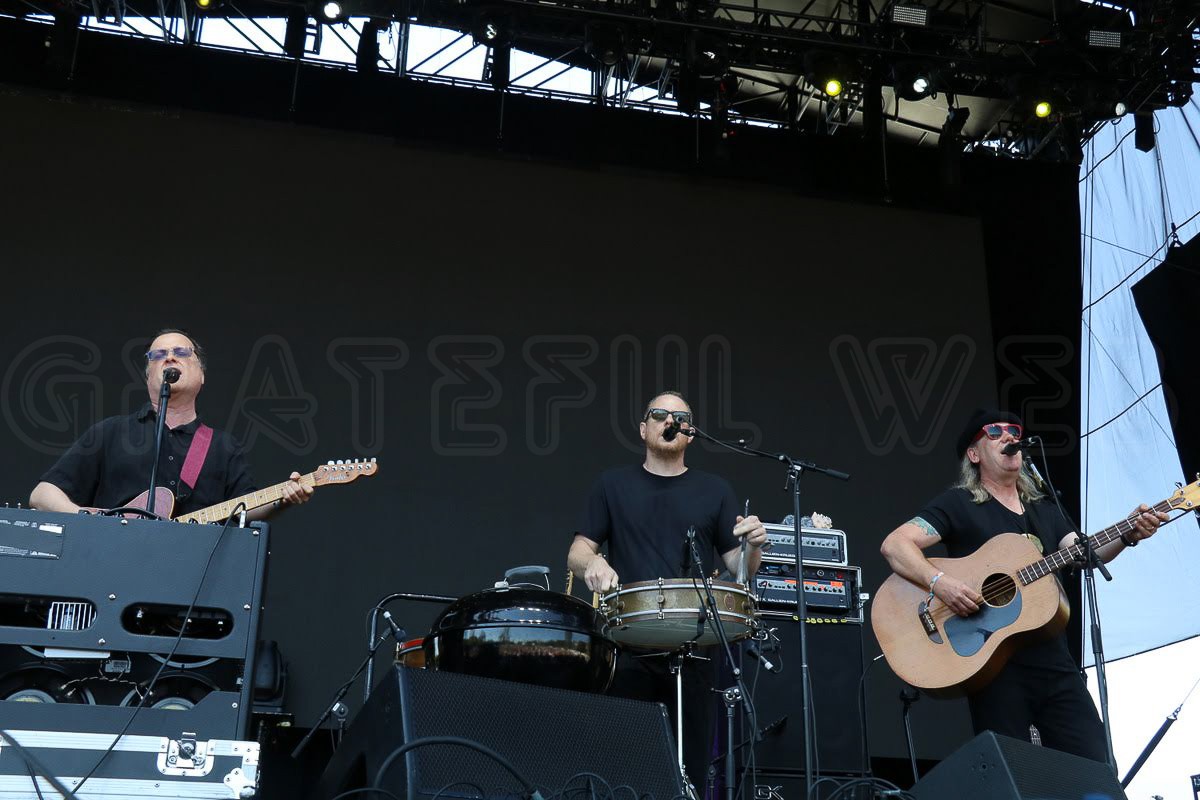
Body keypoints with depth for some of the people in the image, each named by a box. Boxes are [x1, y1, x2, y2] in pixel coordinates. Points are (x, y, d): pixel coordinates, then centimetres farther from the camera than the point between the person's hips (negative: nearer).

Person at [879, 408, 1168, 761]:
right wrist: (939, 582, -26)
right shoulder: (958, 504, 0)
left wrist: (1128, 535, -12)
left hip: (1056, 664, 6)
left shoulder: (1044, 510, 20)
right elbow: (895, 545, -10)